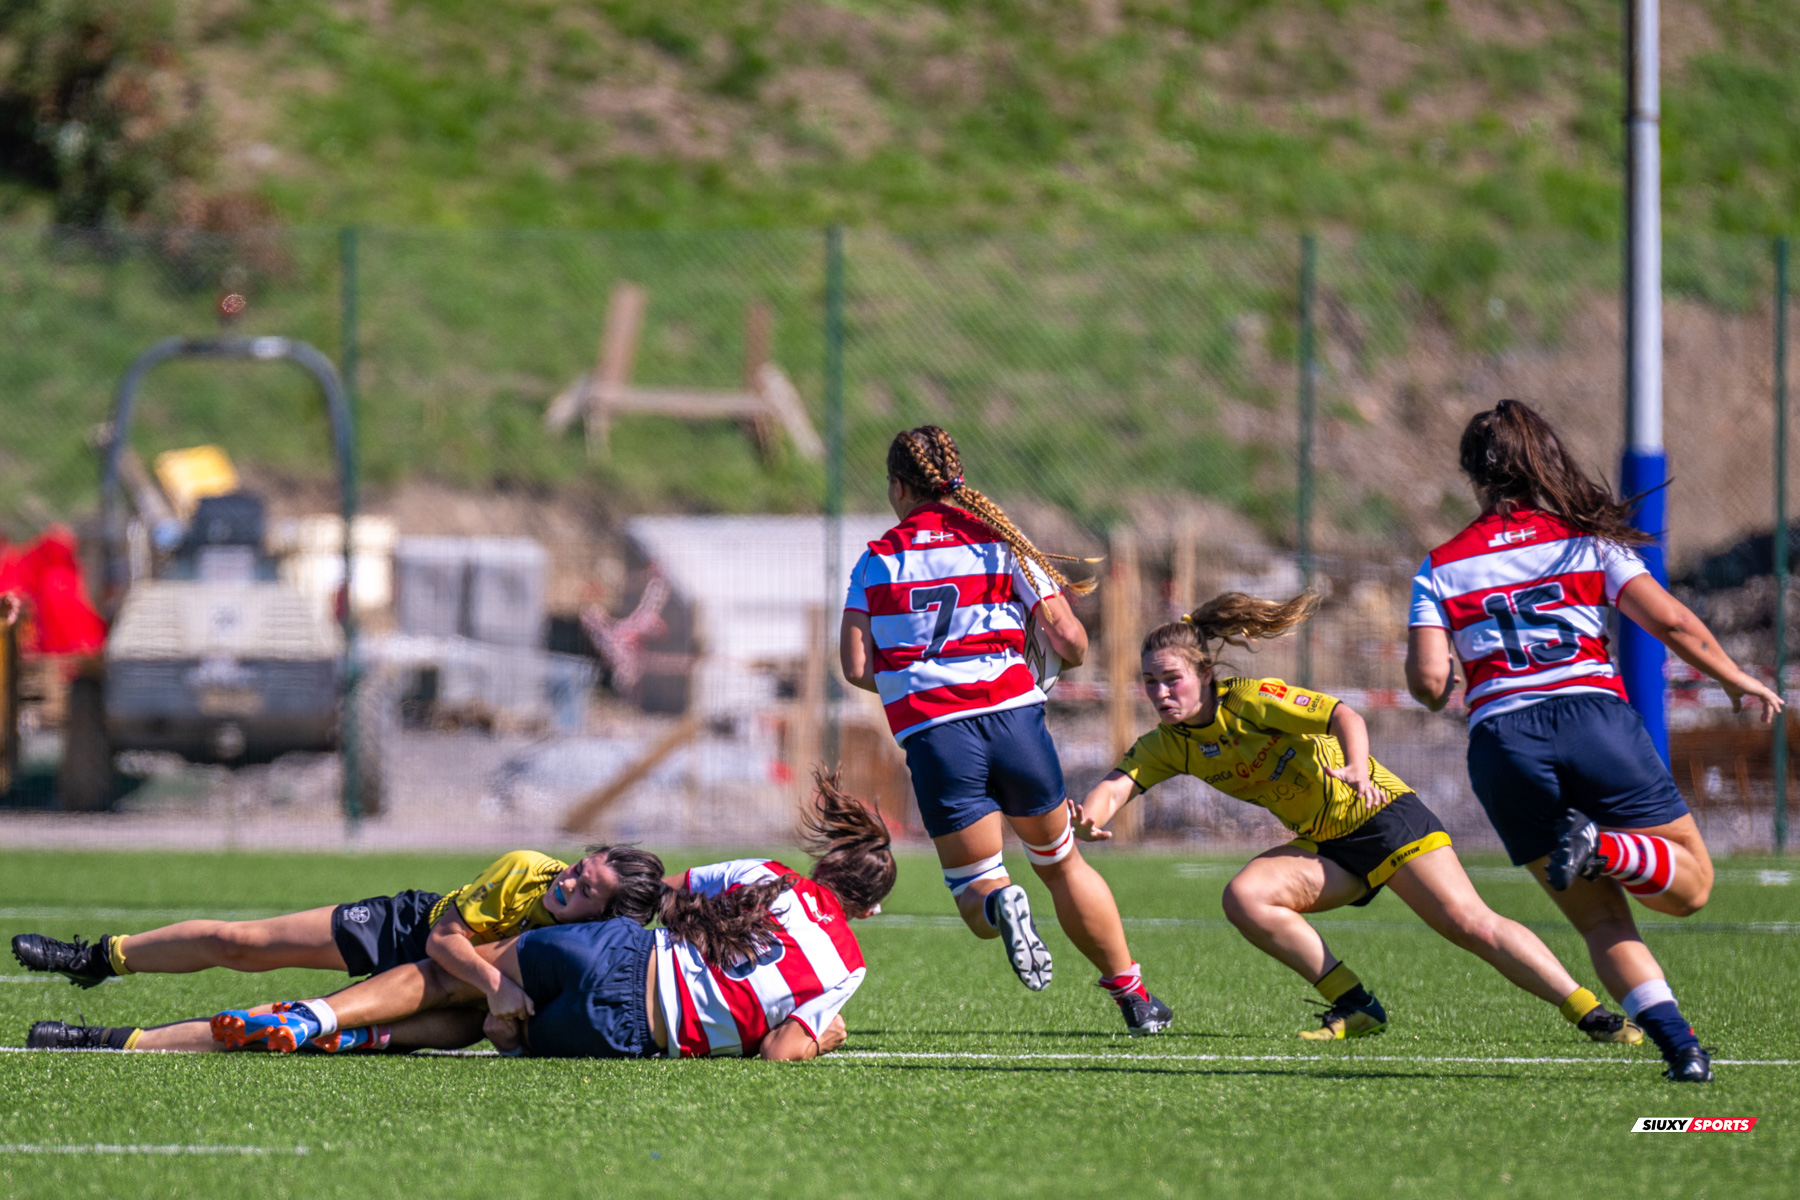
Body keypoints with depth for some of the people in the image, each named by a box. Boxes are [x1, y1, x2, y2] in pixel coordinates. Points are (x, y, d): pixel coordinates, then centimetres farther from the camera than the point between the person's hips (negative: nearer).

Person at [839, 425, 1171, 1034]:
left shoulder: (876, 561, 8)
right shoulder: (1001, 544, 8)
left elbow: (856, 667, 1)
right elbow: (1071, 641, 1)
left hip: (931, 734, -1)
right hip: (1013, 714, 1)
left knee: (972, 886, 9)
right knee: (1062, 863, 21)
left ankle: (998, 905, -28)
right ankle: (1133, 994, 22)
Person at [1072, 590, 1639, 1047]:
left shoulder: (1252, 700, -20)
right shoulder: (1170, 745, -2)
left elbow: (1342, 715, -31)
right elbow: (1117, 783, -12)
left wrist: (1357, 767, -51)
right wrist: (1091, 815, -36)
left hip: (1381, 815, -6)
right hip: (1325, 846, 6)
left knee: (1470, 924, -18)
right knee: (1244, 897, -19)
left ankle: (1593, 1016, -15)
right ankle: (1355, 1008, -10)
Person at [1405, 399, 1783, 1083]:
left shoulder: (1440, 567, 11)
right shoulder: (1590, 540, 11)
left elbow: (1428, 681, 1)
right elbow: (1671, 622, 2)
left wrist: (1439, 692, 26)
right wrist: (1737, 680, 17)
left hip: (1500, 742, 1)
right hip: (1594, 716, -1)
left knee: (1600, 920, 8)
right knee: (1691, 882, 10)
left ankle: (1678, 1044, -14)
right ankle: (1603, 849, -21)